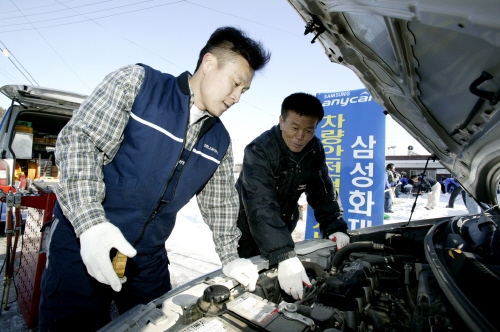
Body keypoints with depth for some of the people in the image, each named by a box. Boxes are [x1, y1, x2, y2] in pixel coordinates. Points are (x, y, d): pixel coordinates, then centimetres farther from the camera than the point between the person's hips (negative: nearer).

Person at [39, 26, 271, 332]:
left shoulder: (220, 141, 5)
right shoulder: (138, 82, -9)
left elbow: (220, 203, 11)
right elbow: (79, 139, -15)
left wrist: (230, 258, 3)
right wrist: (91, 223, -26)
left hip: (149, 259, 5)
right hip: (82, 243, -4)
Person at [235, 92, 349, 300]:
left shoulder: (315, 150, -11)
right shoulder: (259, 151, -31)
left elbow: (323, 191, -7)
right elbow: (261, 205, -42)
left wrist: (335, 227, -24)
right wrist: (285, 256, -52)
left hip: (283, 227, 5)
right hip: (248, 231, -5)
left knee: (274, 284, 14)